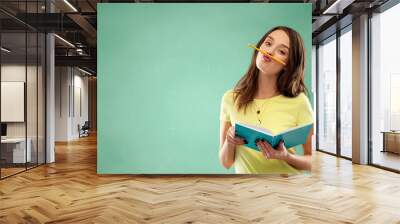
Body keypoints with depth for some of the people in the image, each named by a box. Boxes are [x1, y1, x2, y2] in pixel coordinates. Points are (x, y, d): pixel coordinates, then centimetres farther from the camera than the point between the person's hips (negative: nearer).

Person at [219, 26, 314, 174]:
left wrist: (286, 156, -17)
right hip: (244, 171, 1)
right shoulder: (230, 99, -4)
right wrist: (229, 143, -17)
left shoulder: (299, 101, -10)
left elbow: (312, 161, -1)